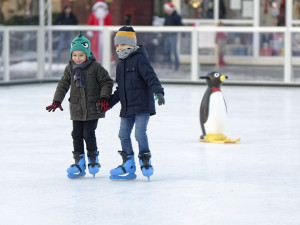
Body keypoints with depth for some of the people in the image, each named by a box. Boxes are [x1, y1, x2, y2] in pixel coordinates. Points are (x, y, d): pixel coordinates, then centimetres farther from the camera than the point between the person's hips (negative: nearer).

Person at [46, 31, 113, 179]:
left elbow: (107, 82, -2)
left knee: (88, 134, -5)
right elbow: (63, 85, 10)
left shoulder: (95, 67, -8)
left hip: (92, 108, -4)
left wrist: (104, 98, -11)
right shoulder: (70, 68, 4)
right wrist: (57, 101, 3)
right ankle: (79, 162, 13)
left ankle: (93, 159, 15)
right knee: (77, 135, 4)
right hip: (76, 109, 4)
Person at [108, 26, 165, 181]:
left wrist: (158, 91, -33)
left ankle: (145, 162, 4)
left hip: (142, 106, -8)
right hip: (126, 108, 8)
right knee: (123, 135, 8)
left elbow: (150, 76, -18)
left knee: (140, 134, -13)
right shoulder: (121, 65, 18)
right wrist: (109, 103, 25)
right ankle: (128, 166, 17)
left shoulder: (140, 59, -6)